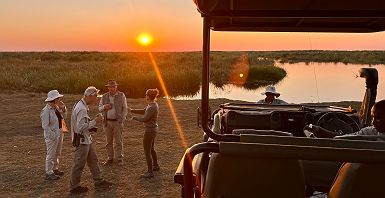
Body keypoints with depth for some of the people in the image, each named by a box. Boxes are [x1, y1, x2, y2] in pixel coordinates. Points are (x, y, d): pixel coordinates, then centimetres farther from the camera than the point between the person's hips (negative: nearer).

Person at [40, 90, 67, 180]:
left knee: (57, 153, 21)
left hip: (59, 133, 9)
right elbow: (45, 125, -20)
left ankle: (55, 169, 36)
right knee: (51, 154, 1)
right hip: (52, 135, -9)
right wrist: (52, 136, -22)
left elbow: (64, 117, 15)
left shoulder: (56, 107, 4)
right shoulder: (46, 110, -20)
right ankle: (49, 173, 11)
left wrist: (63, 108, -2)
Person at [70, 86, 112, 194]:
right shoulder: (81, 109, -24)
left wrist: (94, 120, 4)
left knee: (93, 160, 17)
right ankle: (74, 187, 18)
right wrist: (95, 121, -22)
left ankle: (98, 182, 27)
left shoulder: (83, 106, 9)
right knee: (79, 164, 4)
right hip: (81, 141, -10)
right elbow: (81, 127, -29)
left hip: (87, 139, 10)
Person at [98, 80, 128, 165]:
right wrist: (104, 107, -13)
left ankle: (119, 158, 12)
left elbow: (125, 109, 1)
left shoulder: (121, 96, 0)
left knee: (118, 141, 2)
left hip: (117, 122, -2)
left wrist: (122, 119, -8)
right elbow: (100, 108, 10)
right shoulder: (104, 96, 6)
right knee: (109, 141, 8)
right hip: (107, 122, 2)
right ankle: (110, 158, 18)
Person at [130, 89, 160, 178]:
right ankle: (155, 166, 42)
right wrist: (132, 110, 19)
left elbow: (145, 119, -22)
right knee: (151, 149, 26)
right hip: (153, 129, 10)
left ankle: (150, 172, 9)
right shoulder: (153, 104, 6)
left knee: (147, 152, 0)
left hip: (149, 131, -10)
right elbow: (143, 111, 18)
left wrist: (135, 118, -5)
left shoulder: (152, 107, -24)